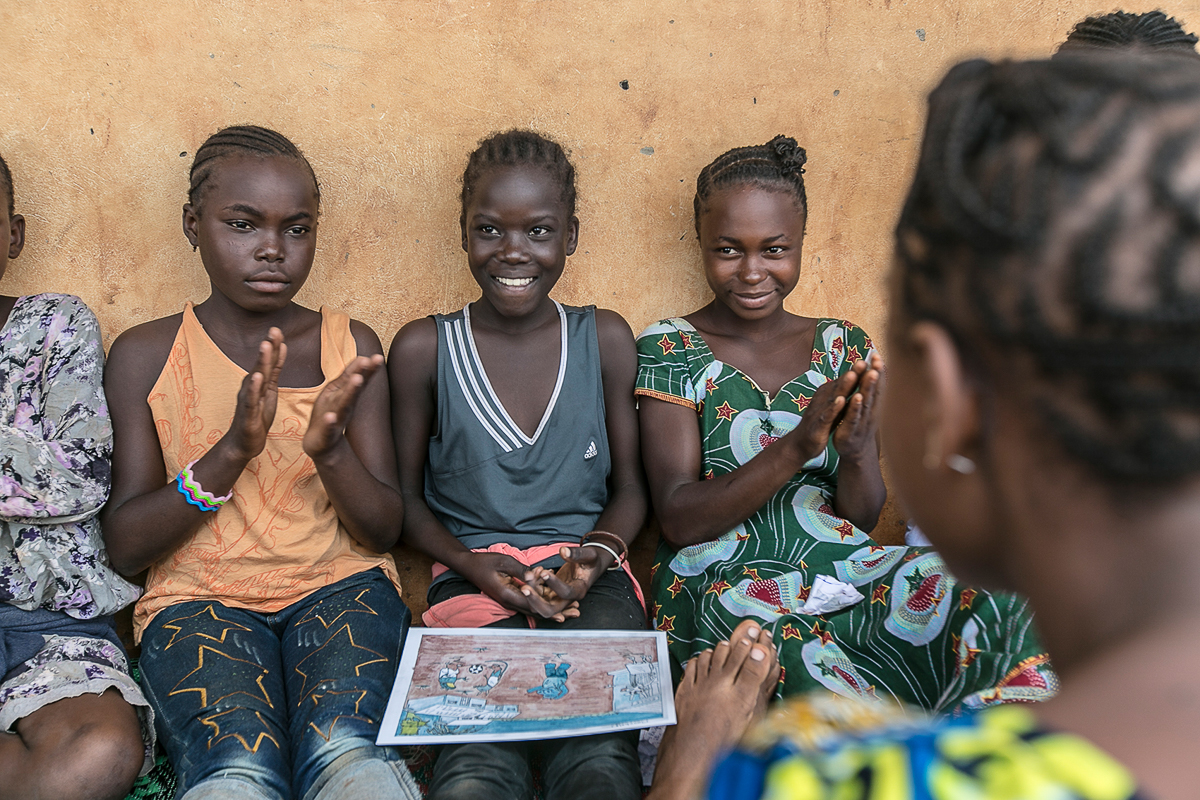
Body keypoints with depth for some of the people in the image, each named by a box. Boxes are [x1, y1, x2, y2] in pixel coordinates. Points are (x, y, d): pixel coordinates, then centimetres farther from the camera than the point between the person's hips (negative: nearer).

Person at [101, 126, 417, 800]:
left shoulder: (350, 345, 9)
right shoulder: (144, 354, 7)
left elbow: (385, 530, 5)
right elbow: (125, 548, 0)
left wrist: (330, 448, -16)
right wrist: (232, 450, -15)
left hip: (341, 586, 1)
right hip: (198, 596, 0)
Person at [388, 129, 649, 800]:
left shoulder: (606, 340, 8)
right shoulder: (423, 350, 4)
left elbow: (630, 487, 13)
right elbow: (405, 497, 9)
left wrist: (599, 552, -8)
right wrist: (471, 564, -9)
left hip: (590, 578, 1)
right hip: (475, 577, 0)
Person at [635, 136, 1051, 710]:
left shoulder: (844, 346, 12)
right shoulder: (669, 348, 2)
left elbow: (863, 517, 9)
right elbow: (679, 521, -8)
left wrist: (857, 451, -16)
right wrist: (796, 447, -22)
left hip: (847, 568, 3)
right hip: (727, 579, -3)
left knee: (1001, 608, -26)